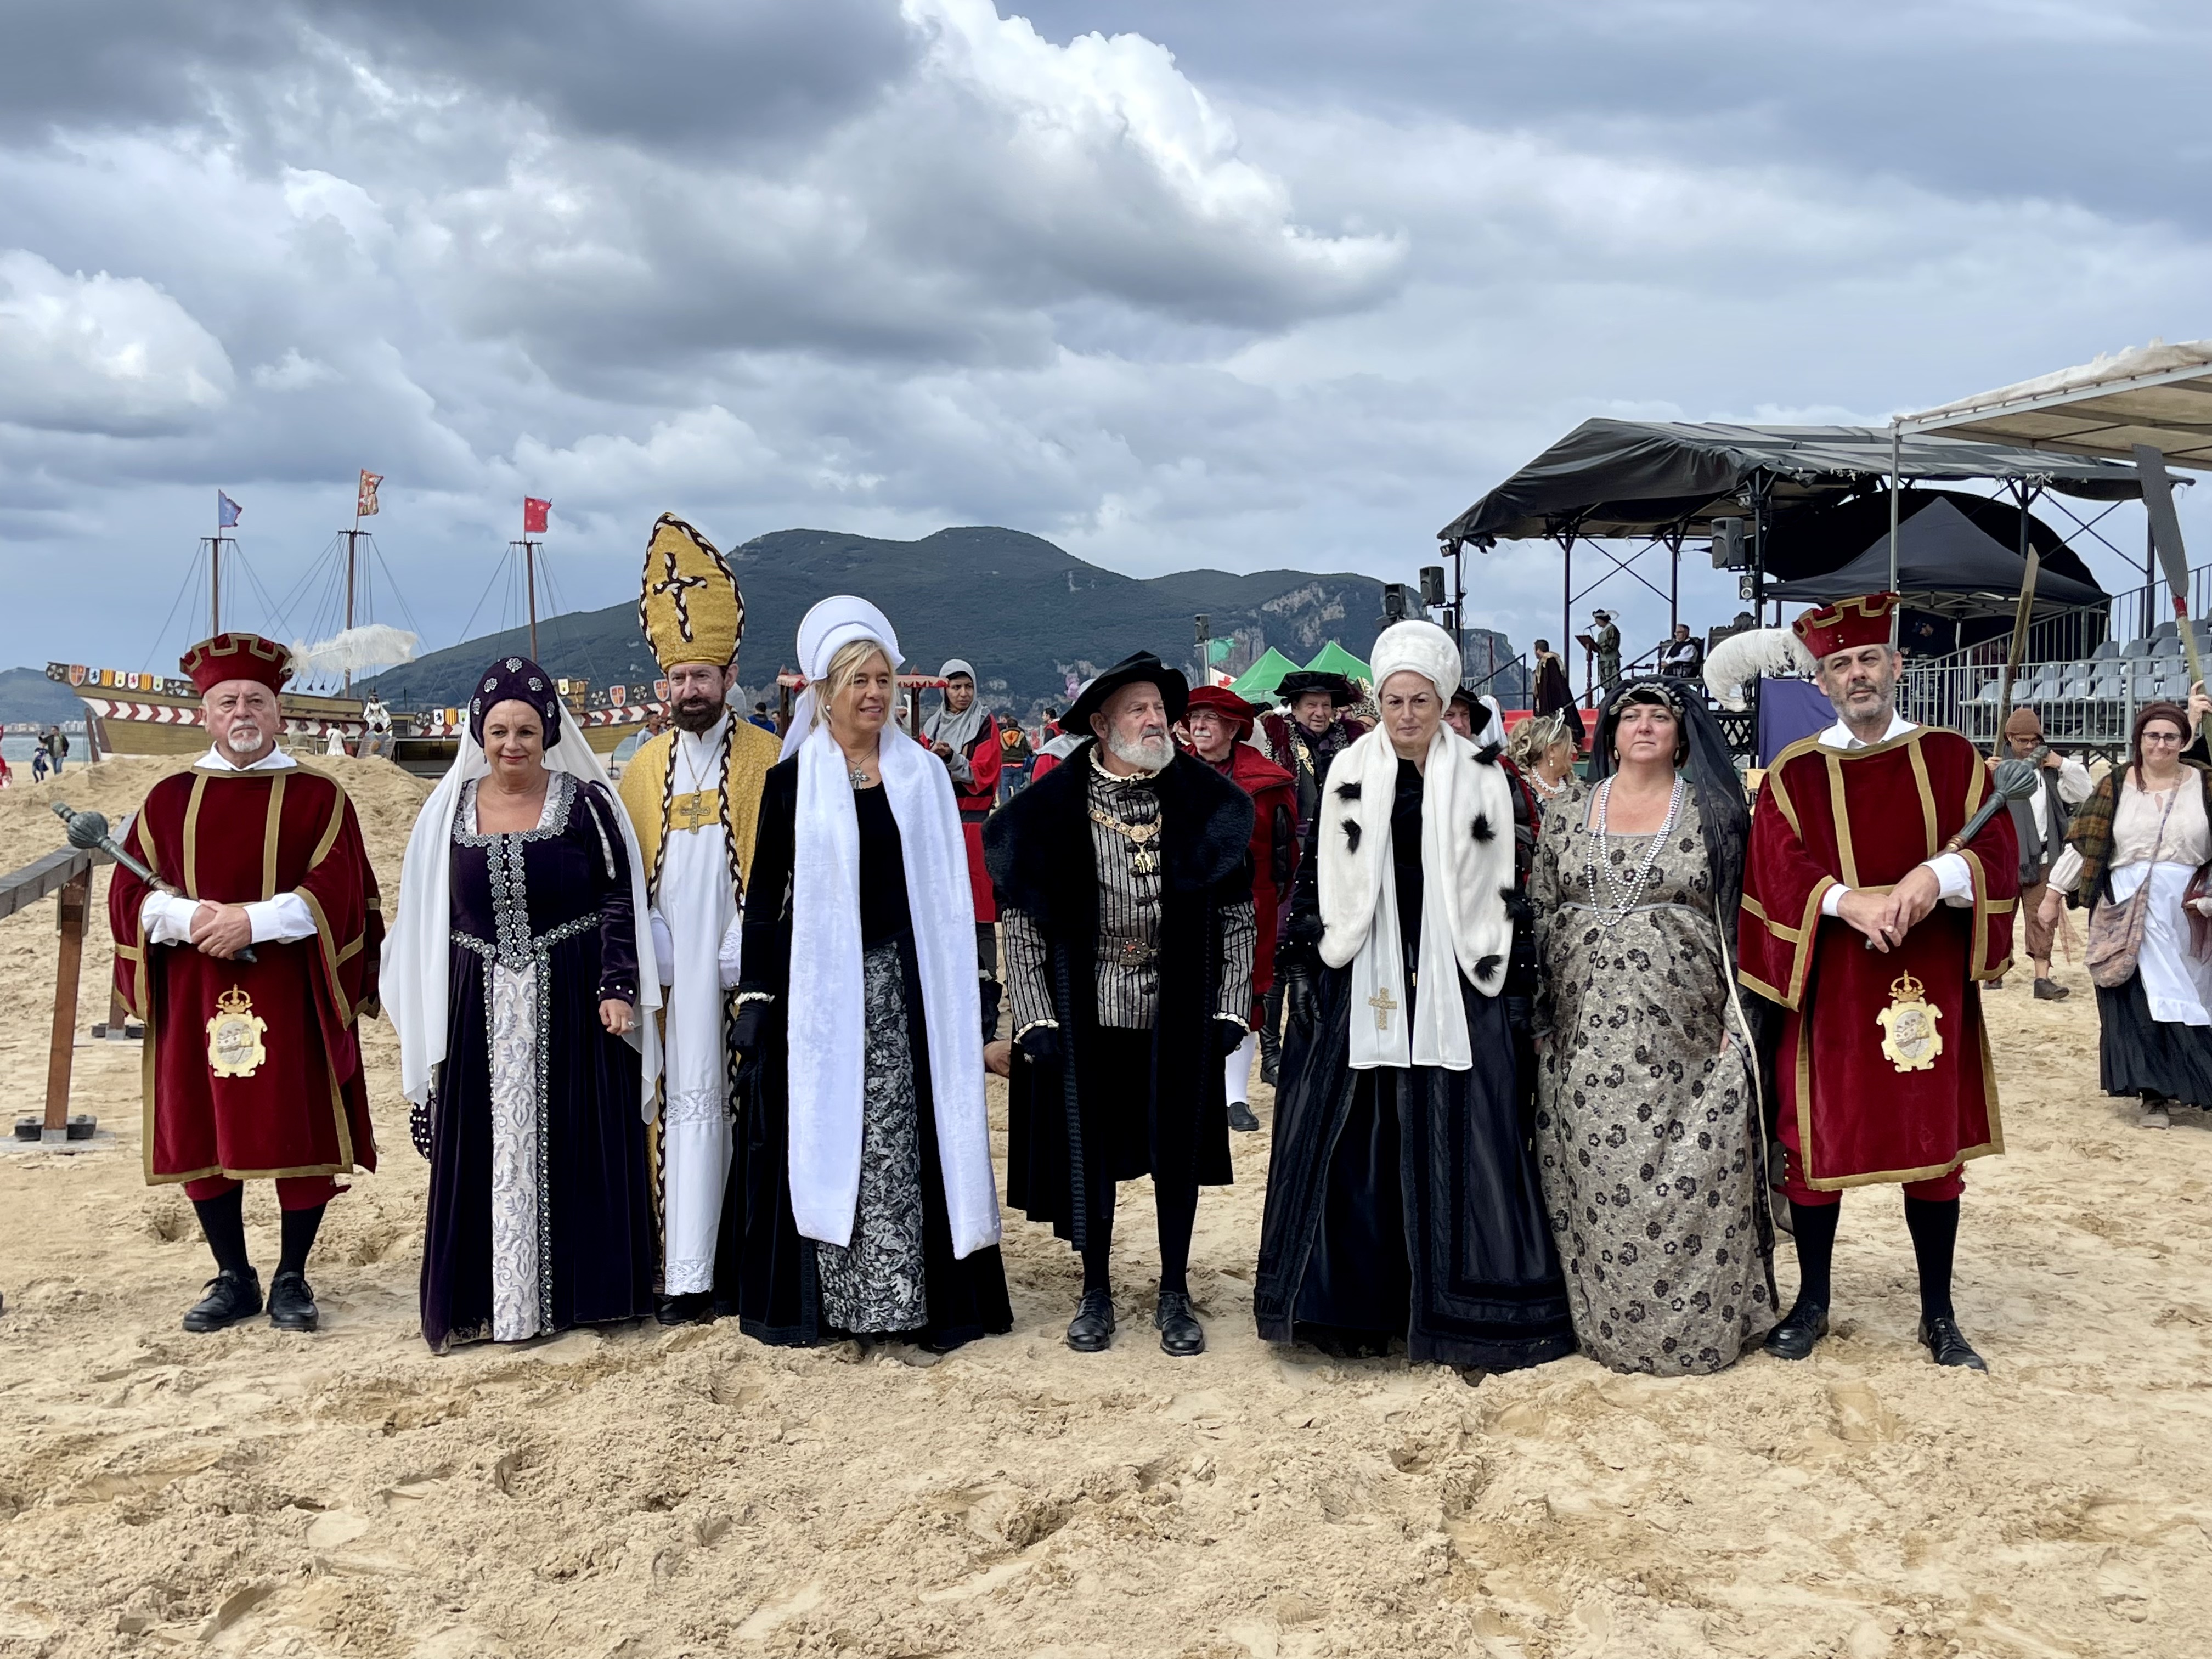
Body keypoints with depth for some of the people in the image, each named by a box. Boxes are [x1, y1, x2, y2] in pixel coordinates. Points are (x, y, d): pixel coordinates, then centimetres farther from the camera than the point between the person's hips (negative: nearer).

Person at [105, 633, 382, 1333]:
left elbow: (338, 893, -8)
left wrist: (253, 920, -18)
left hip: (291, 999, -3)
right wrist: (189, 917, -14)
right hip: (195, 997, 3)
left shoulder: (318, 797, 1)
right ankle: (234, 1278, 21)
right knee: (203, 1137, 6)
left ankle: (292, 1278, 16)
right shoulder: (169, 799, 10)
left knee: (301, 1135, 0)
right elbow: (130, 892, 5)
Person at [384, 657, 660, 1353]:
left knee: (571, 1146, 3)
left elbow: (621, 897, -3)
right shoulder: (449, 810, 5)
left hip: (570, 1007, -2)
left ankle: (575, 1288, 14)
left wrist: (618, 986, -12)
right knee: (486, 1152, 5)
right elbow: (425, 920, 10)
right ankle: (486, 1298, 14)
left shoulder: (584, 801, -2)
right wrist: (429, 1020, 7)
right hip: (481, 1012, 2)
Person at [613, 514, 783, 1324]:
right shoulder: (645, 765, 9)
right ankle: (689, 1274, 4)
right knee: (687, 1106, 2)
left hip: (747, 972, -2)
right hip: (675, 973, 2)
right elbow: (628, 876, 9)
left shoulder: (768, 760, -1)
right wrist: (646, 959, -1)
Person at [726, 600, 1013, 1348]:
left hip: (902, 984, 1)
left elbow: (950, 894, 9)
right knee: (825, 1137, 3)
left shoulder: (924, 776, 7)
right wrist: (757, 998, -4)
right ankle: (825, 1299, 12)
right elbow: (766, 895, 2)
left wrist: (959, 995, 4)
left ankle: (913, 1298, 7)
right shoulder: (793, 782, 2)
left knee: (902, 1141, 1)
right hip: (819, 985, -1)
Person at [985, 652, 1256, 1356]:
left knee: (1178, 1151, 9)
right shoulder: (1052, 808, -5)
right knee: (1089, 1150, 9)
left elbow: (1236, 913, 3)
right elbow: (1021, 920, -2)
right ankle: (1096, 1293, 26)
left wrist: (1231, 1008, -2)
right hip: (1086, 1014, -1)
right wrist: (1034, 1018, -7)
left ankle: (1175, 1295, 26)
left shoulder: (1205, 802, -1)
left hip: (1179, 1014, 1)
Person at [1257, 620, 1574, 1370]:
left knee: (1453, 1136, 0)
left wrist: (1493, 969, 1)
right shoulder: (1350, 774, 5)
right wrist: (1304, 964, 1)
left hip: (1450, 980, -1)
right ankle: (1355, 1301, 14)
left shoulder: (1480, 778, 4)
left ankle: (1453, 1305, 10)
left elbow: (1501, 886, 5)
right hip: (1363, 978, 1)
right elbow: (1316, 877, 7)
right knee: (1356, 1134, 2)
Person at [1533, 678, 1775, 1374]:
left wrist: (1735, 1019, -5)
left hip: (1684, 1035, -2)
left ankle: (1696, 1324, 13)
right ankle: (1604, 1321, 17)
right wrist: (1540, 1021, 6)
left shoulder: (1712, 812, 4)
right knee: (1595, 1179, 4)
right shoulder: (1568, 813, 10)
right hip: (1587, 1034, 2)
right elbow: (1542, 918, 11)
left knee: (1690, 1180, -1)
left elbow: (1737, 921, 2)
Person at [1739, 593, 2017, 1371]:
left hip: (1927, 983, 1)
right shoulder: (1794, 773, 2)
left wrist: (1936, 875, -22)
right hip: (1830, 989, -1)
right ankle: (1812, 1302, 20)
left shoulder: (1951, 758, 7)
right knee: (1817, 1140, 4)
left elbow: (1997, 853, -2)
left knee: (1934, 1143, 8)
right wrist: (1846, 900, -24)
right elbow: (1778, 871, -8)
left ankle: (1938, 1314, 21)